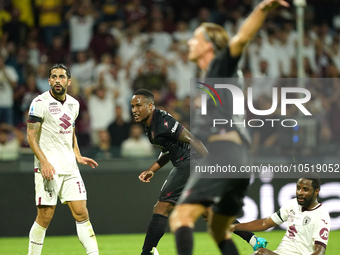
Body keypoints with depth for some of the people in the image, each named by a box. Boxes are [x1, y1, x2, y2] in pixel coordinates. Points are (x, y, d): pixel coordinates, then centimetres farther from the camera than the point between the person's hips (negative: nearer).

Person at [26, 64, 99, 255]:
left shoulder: (74, 104, 13)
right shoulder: (40, 103, -8)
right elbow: (31, 136, -10)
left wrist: (78, 157, 13)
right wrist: (44, 162, -19)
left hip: (70, 167, 6)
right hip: (48, 167, -6)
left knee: (81, 212, 0)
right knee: (45, 216, -6)